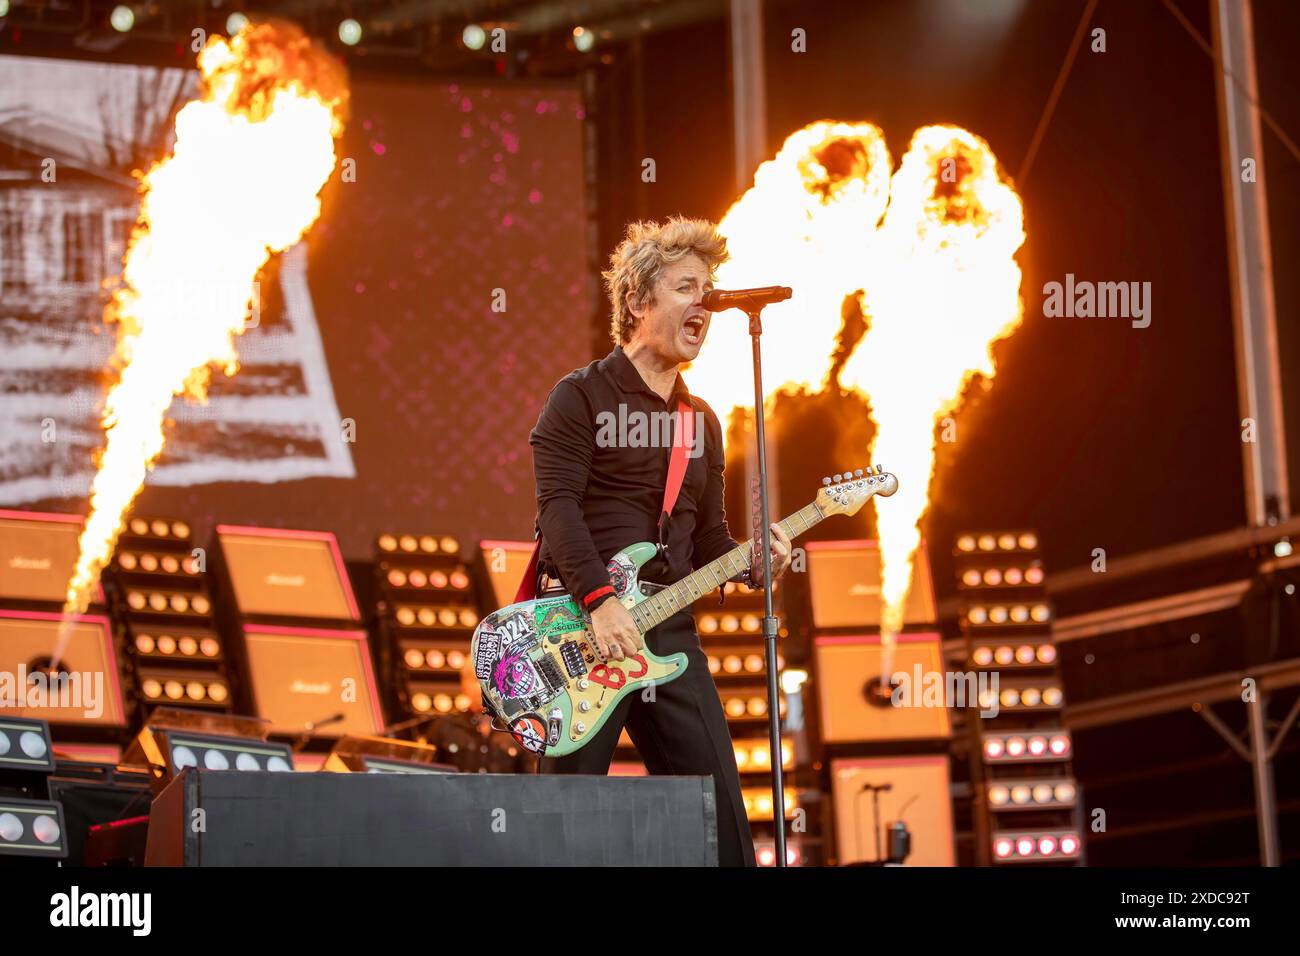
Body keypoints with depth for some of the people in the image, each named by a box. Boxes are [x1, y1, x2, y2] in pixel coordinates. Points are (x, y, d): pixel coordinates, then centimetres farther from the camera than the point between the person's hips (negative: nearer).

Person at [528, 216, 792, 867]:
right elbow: (558, 504, -13)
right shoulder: (582, 397, -1)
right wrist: (600, 601, -24)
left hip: (668, 628, 6)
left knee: (719, 813, 1)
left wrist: (751, 563, 0)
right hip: (582, 621, -6)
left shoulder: (700, 421, 19)